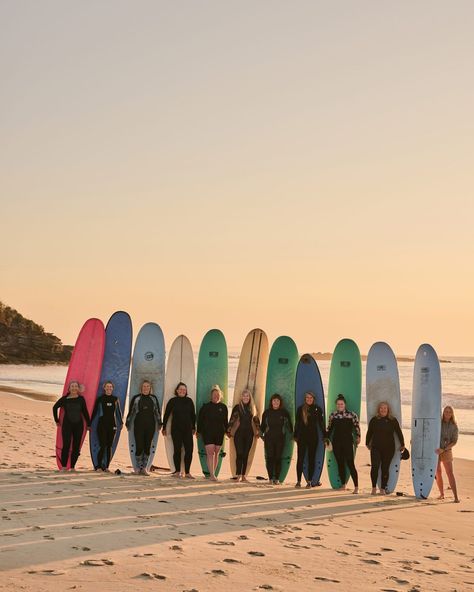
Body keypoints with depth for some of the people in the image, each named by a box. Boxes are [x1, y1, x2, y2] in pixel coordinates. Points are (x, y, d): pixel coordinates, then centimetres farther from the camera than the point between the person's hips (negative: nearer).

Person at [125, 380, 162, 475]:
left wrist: (159, 423, 8)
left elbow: (157, 411, 13)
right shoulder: (136, 398, 3)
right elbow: (131, 412, 6)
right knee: (139, 446, -6)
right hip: (138, 425, -2)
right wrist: (128, 423, 6)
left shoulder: (153, 398, 9)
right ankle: (138, 467, 8)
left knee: (147, 447, 4)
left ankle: (144, 467, 12)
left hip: (150, 426, 2)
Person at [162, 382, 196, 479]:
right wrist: (164, 427, 6)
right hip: (176, 429, -2)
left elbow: (193, 415, 14)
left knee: (189, 450, -5)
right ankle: (177, 471, 11)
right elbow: (166, 415, 6)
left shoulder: (189, 401, 7)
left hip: (187, 429, 2)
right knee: (177, 449, 0)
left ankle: (187, 472, 2)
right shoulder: (173, 401, 2)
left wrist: (193, 427, 15)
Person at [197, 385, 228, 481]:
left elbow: (225, 421, 15)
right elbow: (200, 420, 5)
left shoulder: (223, 407, 8)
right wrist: (199, 431, 5)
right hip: (207, 433, -3)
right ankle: (212, 474, -16)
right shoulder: (206, 407, 1)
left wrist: (227, 431, 11)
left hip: (219, 434, 3)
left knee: (216, 454, 7)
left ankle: (212, 474, 16)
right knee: (210, 453, -12)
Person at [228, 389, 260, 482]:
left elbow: (256, 420, 16)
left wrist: (258, 431, 12)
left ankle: (243, 475, 11)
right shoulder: (237, 407, 0)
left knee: (246, 455, 5)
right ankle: (239, 475, -8)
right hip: (239, 433, -3)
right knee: (239, 454, -8)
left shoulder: (252, 408, 10)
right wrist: (229, 431, -5)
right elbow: (232, 420, -1)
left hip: (249, 434, 3)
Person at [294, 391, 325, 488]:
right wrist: (295, 436, 3)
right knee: (300, 459, 0)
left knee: (311, 459, 4)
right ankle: (298, 481, 4)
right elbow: (297, 423, 6)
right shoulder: (300, 409, 4)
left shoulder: (317, 409, 3)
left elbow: (321, 423, 6)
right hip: (302, 437, 0)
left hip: (313, 437, 0)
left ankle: (309, 481, 9)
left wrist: (325, 436, 2)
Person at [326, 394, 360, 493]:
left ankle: (356, 487, -11)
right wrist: (328, 439, 13)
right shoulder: (333, 415, 8)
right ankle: (343, 485, 19)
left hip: (348, 442, -4)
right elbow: (329, 428, 16)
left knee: (350, 464, -11)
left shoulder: (351, 414, -2)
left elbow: (357, 426, 1)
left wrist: (358, 437, -7)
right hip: (336, 442, 4)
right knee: (340, 464, 8)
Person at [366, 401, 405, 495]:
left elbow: (399, 433, 8)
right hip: (375, 448, 0)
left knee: (385, 468, 2)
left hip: (389, 448, 0)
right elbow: (369, 432, 14)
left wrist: (402, 445, 10)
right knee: (374, 467, -11)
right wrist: (367, 443, 20)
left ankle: (383, 488, 13)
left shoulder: (393, 420, 2)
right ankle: (374, 487, 1)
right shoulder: (374, 420, 4)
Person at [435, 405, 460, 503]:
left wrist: (443, 449, -18)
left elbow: (454, 442, -6)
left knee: (450, 474, -9)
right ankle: (441, 494, 21)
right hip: (435, 451, 1)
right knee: (438, 474, 6)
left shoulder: (454, 426, -2)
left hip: (446, 452, -1)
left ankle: (456, 497, -13)